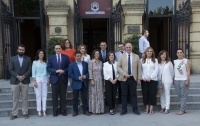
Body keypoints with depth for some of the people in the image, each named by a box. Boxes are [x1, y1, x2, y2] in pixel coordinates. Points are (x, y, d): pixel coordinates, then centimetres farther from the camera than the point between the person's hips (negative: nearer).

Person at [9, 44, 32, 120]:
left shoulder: (28, 59, 7)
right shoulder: (12, 58, 7)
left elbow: (30, 70, 0)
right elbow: (10, 69, 0)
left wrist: (23, 76, -13)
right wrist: (17, 76, -13)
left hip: (25, 81, 0)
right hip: (15, 81, 0)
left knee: (25, 98, 5)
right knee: (15, 99, 5)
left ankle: (25, 113, 13)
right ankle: (14, 114, 12)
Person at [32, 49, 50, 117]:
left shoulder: (46, 62, 10)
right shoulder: (35, 62, 4)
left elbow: (47, 71, 11)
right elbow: (33, 72, 0)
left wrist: (48, 80, 3)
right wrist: (34, 81, -7)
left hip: (45, 79, 2)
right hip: (38, 79, -2)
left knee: (44, 95, 1)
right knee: (38, 95, -2)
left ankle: (44, 111, 6)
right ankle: (39, 111, 4)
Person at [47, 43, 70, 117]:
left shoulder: (66, 57, 6)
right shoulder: (51, 58, 6)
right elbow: (48, 68, 0)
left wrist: (64, 71, -14)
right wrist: (56, 71, -15)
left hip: (63, 78, 0)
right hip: (54, 79, 0)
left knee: (63, 95, 6)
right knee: (55, 96, 4)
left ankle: (63, 110, 16)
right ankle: (55, 111, 14)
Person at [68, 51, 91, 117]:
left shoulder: (85, 64, 8)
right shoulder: (72, 65, -1)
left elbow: (88, 72, 9)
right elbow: (70, 74, -8)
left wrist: (86, 76, -12)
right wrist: (78, 78, -17)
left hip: (84, 83, 2)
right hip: (76, 84, -2)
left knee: (85, 98, 8)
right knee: (75, 98, 6)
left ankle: (85, 110, 18)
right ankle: (75, 111, 16)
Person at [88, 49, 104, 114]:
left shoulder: (100, 62, 10)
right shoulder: (91, 62, -4)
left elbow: (101, 71, 13)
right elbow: (90, 71, -9)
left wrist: (102, 79, 9)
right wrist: (91, 80, -15)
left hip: (100, 81, 5)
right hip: (94, 80, -4)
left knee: (100, 95, 6)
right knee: (94, 95, 0)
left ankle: (99, 109, 15)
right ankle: (94, 109, 8)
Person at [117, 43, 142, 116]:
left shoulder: (136, 56, 9)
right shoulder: (121, 56, 6)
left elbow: (139, 68, 7)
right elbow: (118, 67, 1)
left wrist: (139, 78, 0)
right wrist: (124, 74, -12)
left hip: (133, 78, 0)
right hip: (124, 78, 0)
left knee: (133, 94, 4)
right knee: (124, 94, 3)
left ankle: (135, 109, 14)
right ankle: (124, 110, 13)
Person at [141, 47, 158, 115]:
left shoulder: (155, 60, 7)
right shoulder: (142, 60, 9)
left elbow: (156, 70, -1)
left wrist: (150, 77, -11)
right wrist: (143, 77, -9)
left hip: (153, 79, -1)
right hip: (144, 80, 1)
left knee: (152, 94, -3)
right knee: (145, 94, 1)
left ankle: (151, 109, 2)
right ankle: (147, 108, 11)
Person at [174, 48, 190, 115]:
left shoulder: (186, 61, 2)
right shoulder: (175, 61, 13)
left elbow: (188, 71, -3)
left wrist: (187, 80, -12)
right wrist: (173, 79, 10)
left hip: (184, 80, -4)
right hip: (176, 80, 5)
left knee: (184, 95, -5)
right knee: (179, 95, 6)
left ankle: (182, 110, -5)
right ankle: (184, 109, 15)